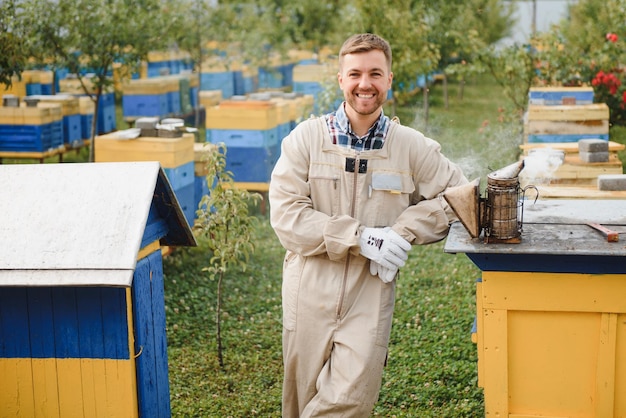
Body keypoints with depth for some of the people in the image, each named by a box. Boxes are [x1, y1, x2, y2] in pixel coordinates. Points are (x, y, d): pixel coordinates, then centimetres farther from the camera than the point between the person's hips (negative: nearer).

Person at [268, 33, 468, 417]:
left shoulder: (413, 147, 1)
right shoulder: (306, 137, -2)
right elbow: (285, 213, -10)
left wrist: (404, 231, -9)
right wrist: (360, 238, -16)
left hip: (371, 293, 0)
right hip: (310, 293, 0)